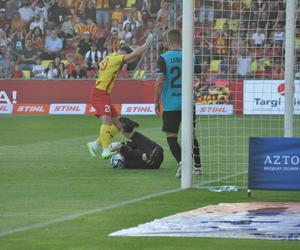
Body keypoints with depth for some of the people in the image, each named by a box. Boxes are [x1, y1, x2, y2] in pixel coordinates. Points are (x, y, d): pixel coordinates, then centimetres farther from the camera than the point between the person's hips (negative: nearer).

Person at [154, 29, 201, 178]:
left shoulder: (163, 59, -8)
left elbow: (160, 82, -14)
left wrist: (156, 101, -4)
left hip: (170, 104, -4)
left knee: (171, 137, 1)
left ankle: (181, 162, -21)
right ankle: (197, 166, 22)